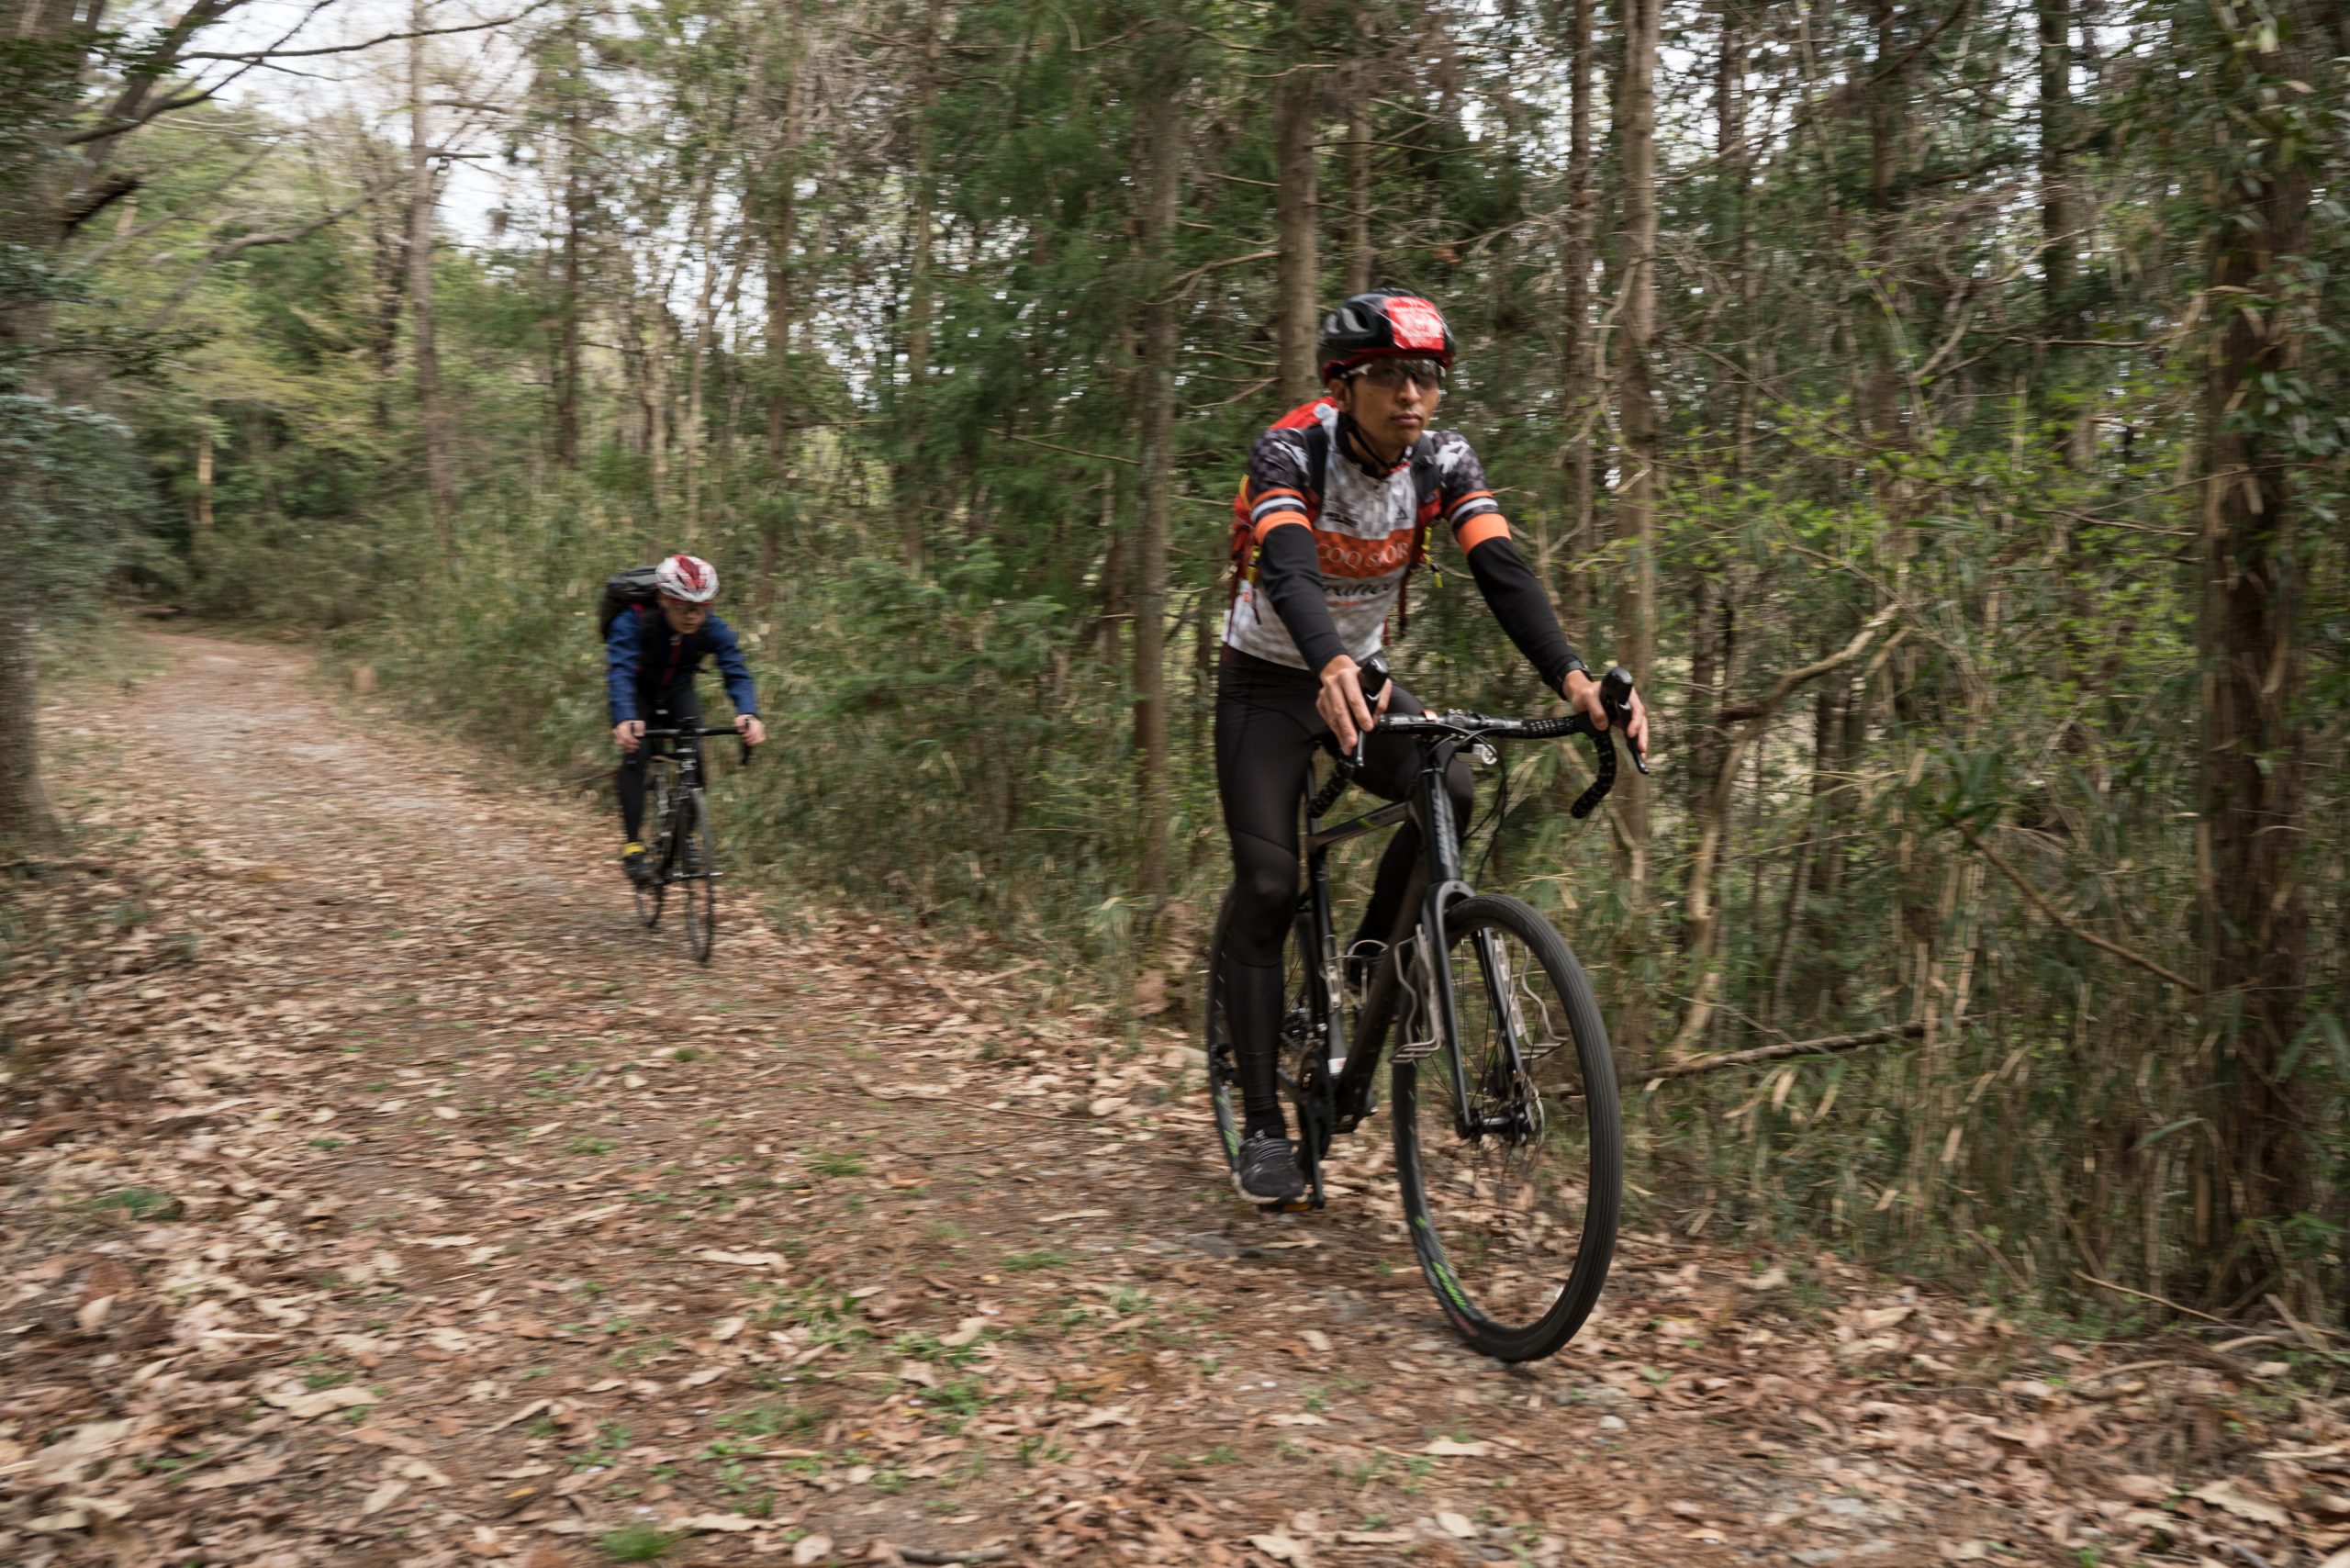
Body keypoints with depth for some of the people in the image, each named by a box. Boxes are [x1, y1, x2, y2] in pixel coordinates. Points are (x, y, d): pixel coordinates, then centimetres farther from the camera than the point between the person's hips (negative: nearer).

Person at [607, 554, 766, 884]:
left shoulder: (714, 629, -26)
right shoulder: (633, 622, -34)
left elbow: (736, 672, -34)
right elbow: (620, 671, -45)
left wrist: (748, 713, -55)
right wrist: (624, 719, -64)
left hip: (677, 690, 3)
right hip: (637, 692, -2)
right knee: (636, 753, -24)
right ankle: (633, 846, -19)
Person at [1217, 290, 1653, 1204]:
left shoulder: (1442, 462, -11)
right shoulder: (1289, 452, -23)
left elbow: (1502, 571, -25)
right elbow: (1289, 571, -42)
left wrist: (1571, 676, -43)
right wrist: (1332, 668, -62)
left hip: (1362, 676, 4)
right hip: (1270, 684, -4)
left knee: (1450, 790, -25)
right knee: (1267, 887, -13)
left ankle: (1372, 958, 2)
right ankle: (1261, 1128, -5)